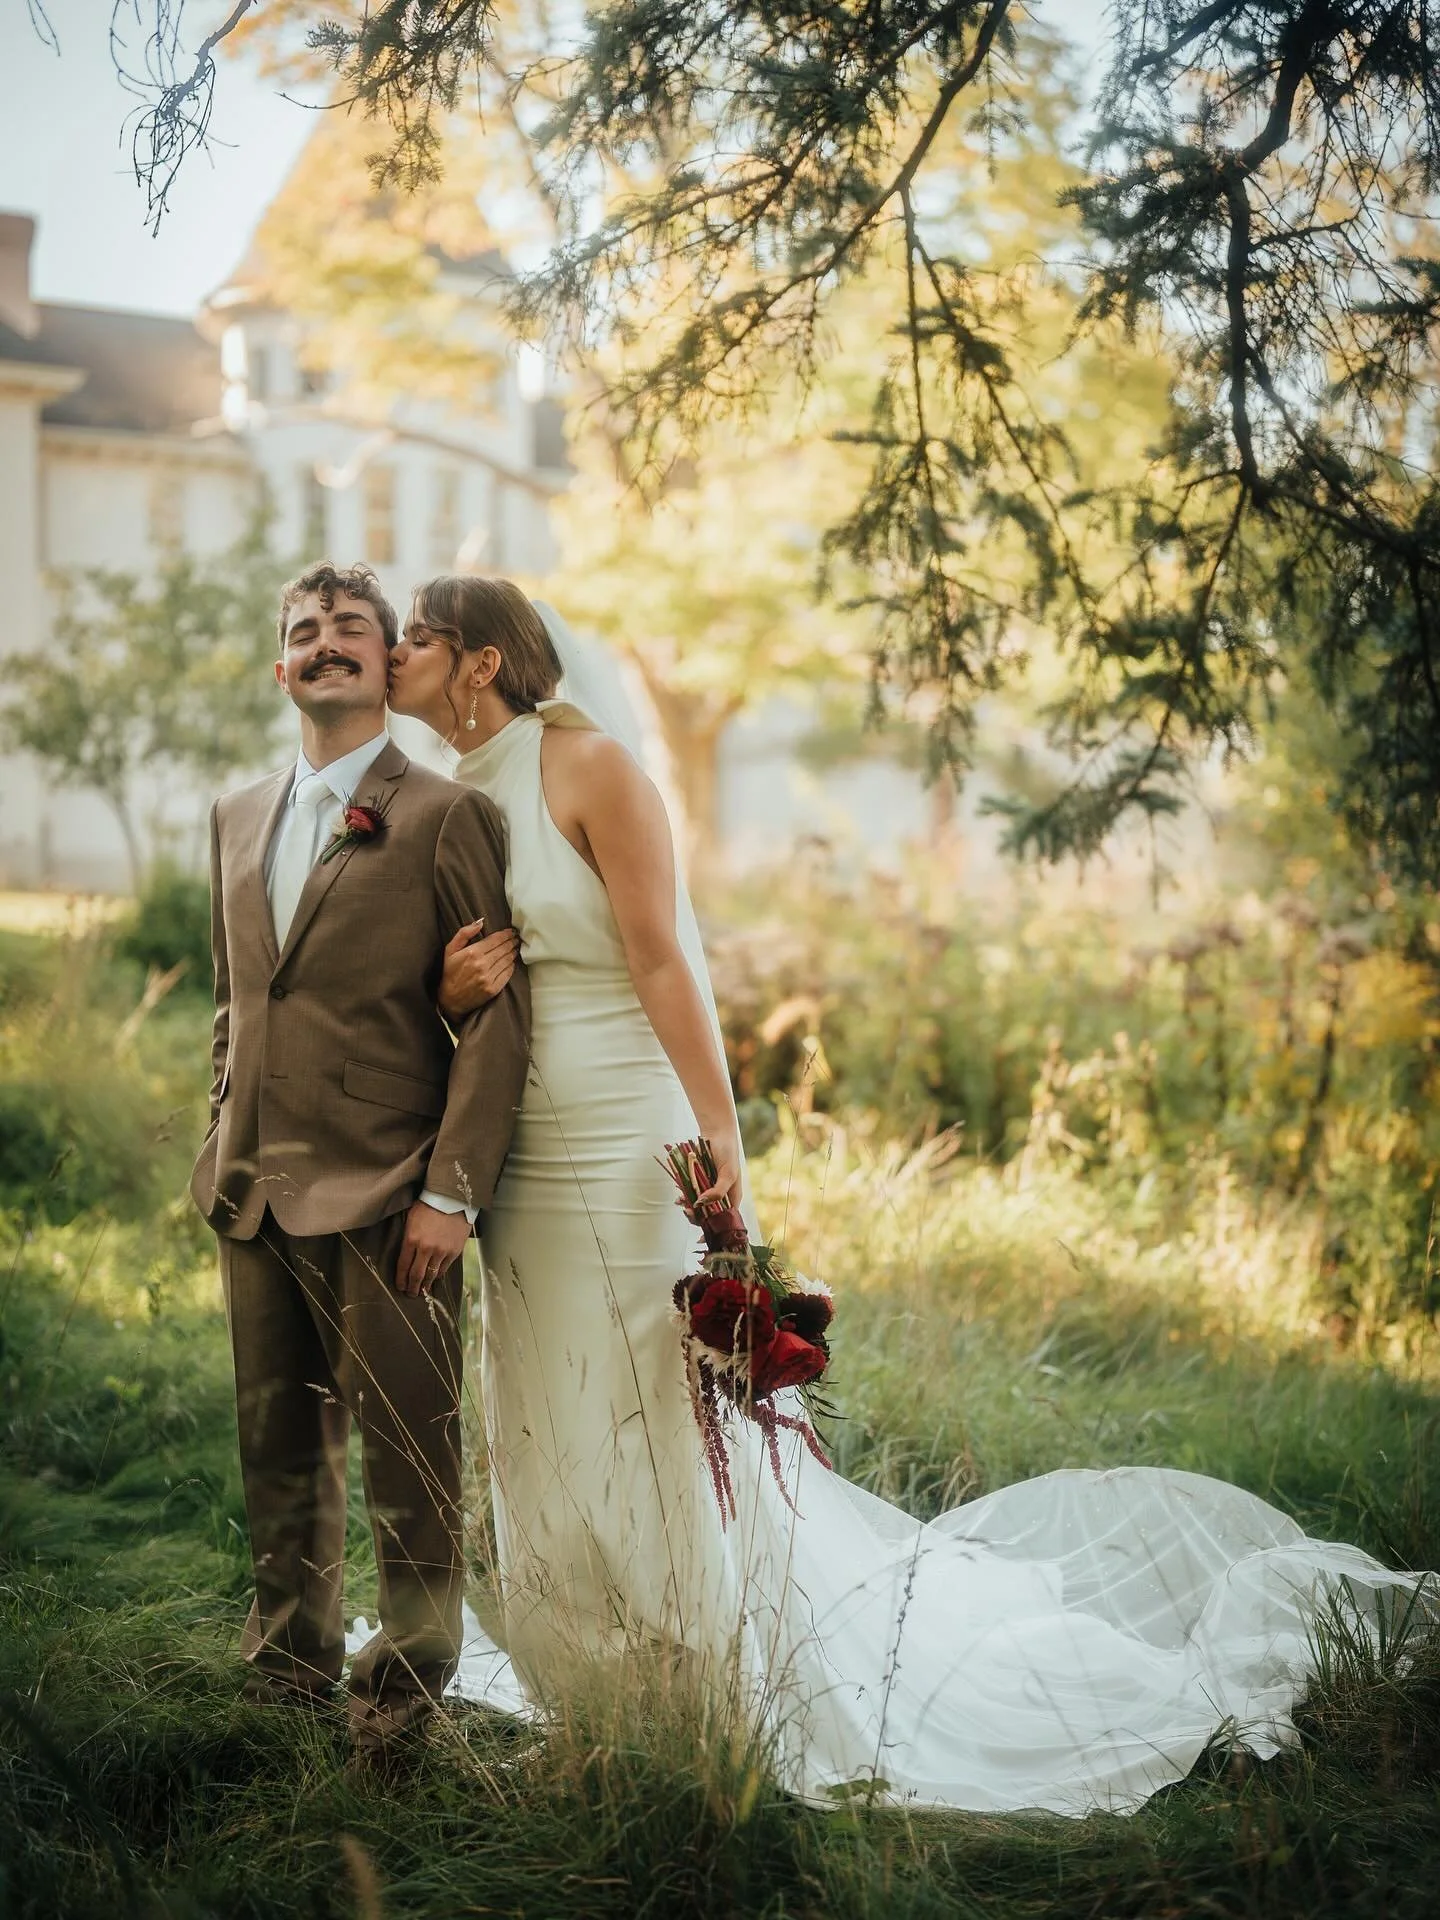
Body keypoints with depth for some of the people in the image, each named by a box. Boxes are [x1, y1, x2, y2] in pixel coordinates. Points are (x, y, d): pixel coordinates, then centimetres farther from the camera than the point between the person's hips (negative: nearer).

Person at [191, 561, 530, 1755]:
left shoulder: (444, 817, -5)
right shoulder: (238, 819, 15)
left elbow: (499, 1017, -10)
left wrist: (451, 1192, -15)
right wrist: (223, 1149, 14)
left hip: (386, 1197, -6)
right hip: (256, 1195, 6)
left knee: (407, 1455, 1)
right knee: (280, 1446, 15)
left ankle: (408, 1686, 17)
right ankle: (291, 1660, 30)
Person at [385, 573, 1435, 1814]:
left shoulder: (586, 767, -10)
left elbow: (659, 958, -16)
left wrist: (720, 1134, -21)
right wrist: (446, 995, -9)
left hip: (629, 1151, -7)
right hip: (528, 1172, 8)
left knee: (676, 1436, -1)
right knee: (554, 1445, 12)